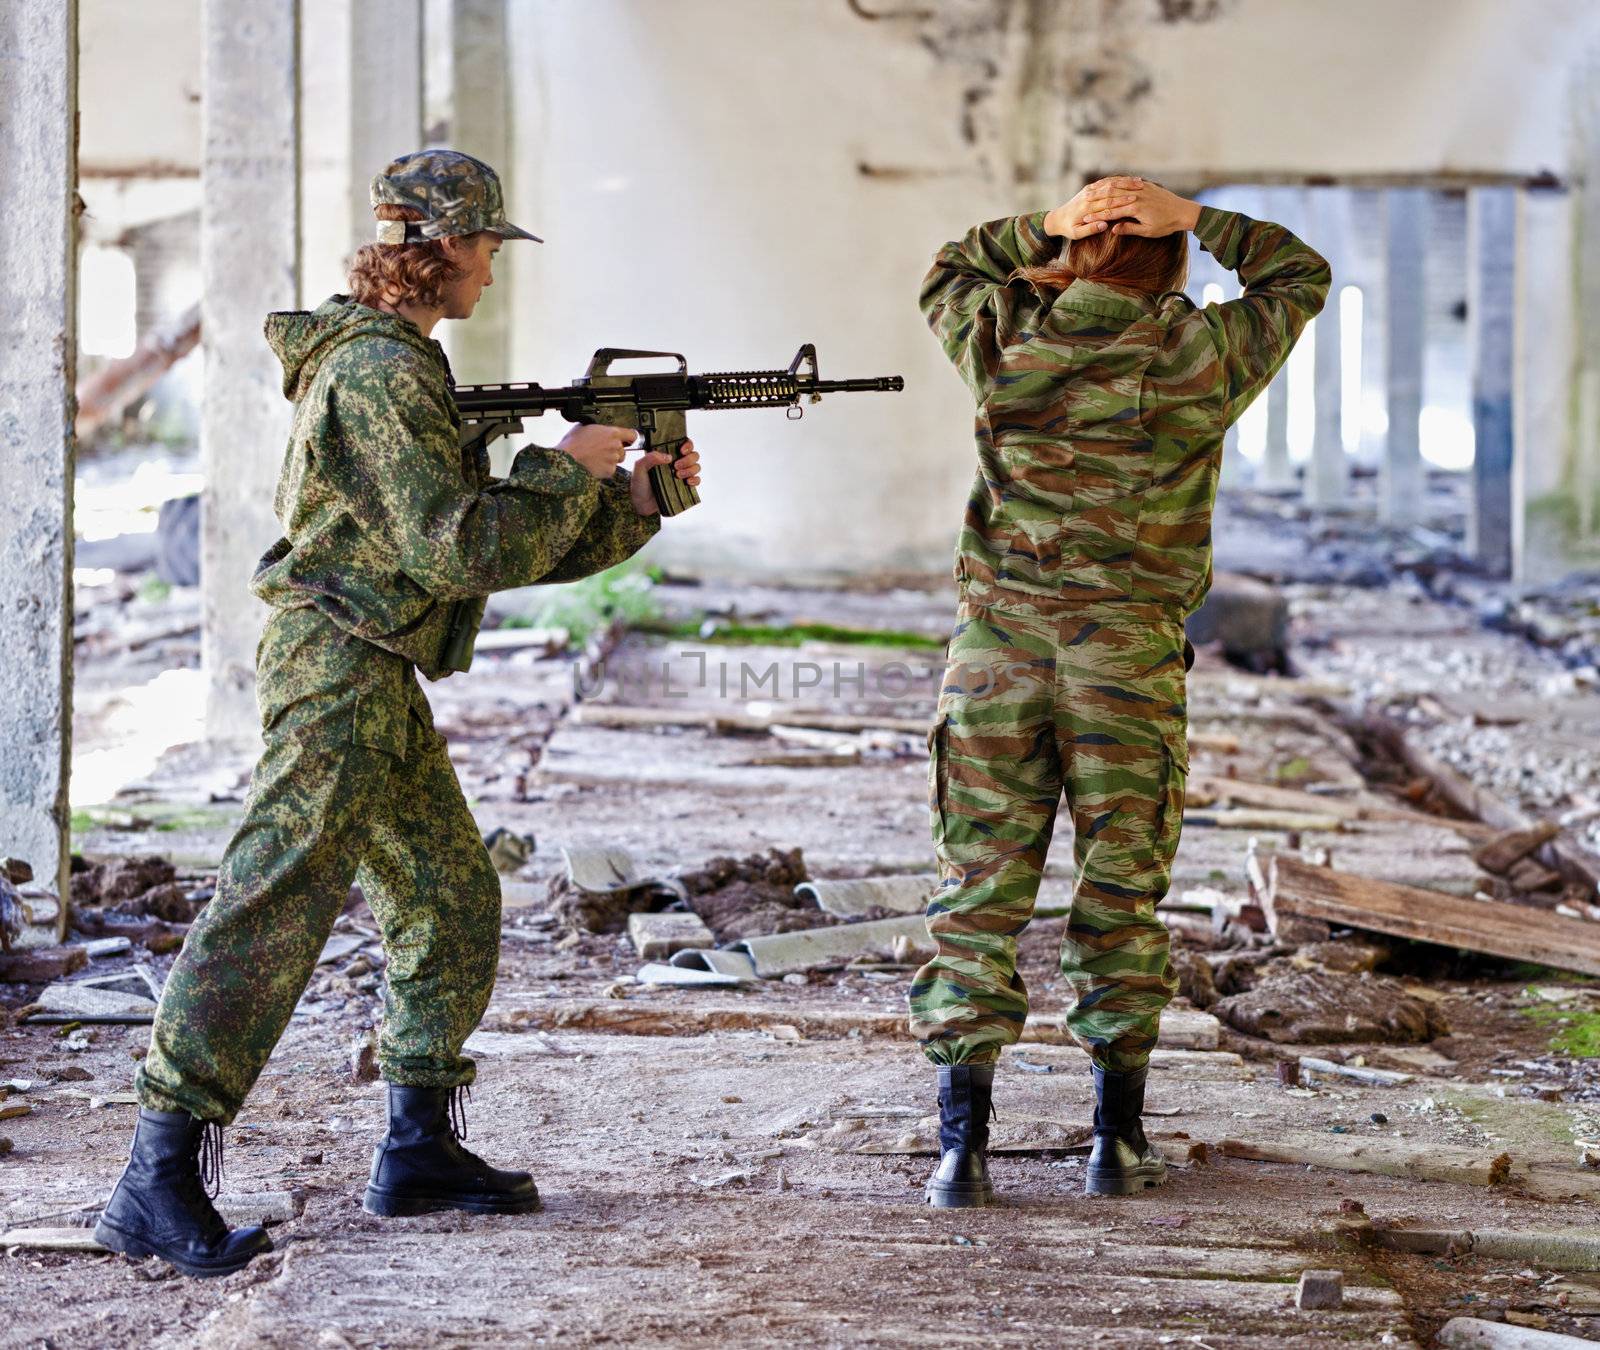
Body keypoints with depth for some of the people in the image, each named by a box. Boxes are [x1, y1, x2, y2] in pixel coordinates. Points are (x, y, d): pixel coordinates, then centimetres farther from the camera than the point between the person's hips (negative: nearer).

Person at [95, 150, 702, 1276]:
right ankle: (158, 1183, -20)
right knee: (276, 913, -17)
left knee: (454, 905, 16)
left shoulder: (405, 366, 19)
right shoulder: (380, 371, -14)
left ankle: (421, 1150, 25)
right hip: (338, 671, -11)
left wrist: (634, 500, 14)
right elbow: (461, 550, -20)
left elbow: (517, 546, 24)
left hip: (378, 683, 11)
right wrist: (570, 469, -9)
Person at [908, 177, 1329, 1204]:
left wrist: (1051, 229, 14)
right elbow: (1299, 276, 15)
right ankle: (1119, 1137, 16)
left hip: (997, 647, 1)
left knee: (979, 890, 4)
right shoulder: (1201, 357, -3)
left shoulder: (1005, 338, 0)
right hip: (1130, 659, -1)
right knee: (1122, 897, 10)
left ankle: (963, 1141, 1)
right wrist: (1191, 219, 12)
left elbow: (950, 271, 22)